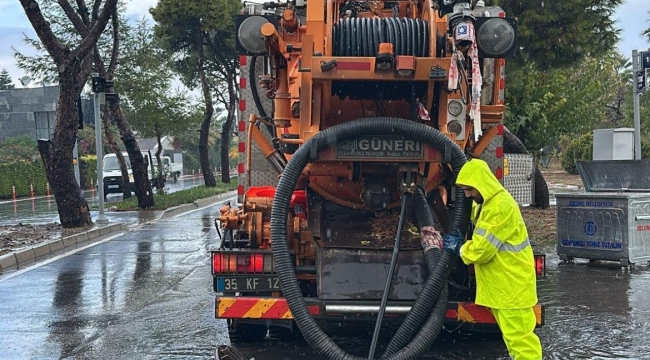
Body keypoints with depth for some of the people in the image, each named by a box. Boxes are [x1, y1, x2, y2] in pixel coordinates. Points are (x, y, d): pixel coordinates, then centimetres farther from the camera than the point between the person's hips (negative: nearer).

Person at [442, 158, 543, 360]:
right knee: (511, 334, 19)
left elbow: (482, 249, -24)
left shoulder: (501, 206, -23)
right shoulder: (485, 203, 10)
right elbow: (481, 238, 20)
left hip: (512, 283, -10)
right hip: (502, 283, 10)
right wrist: (458, 239, 3)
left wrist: (458, 248, -7)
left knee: (518, 335, -5)